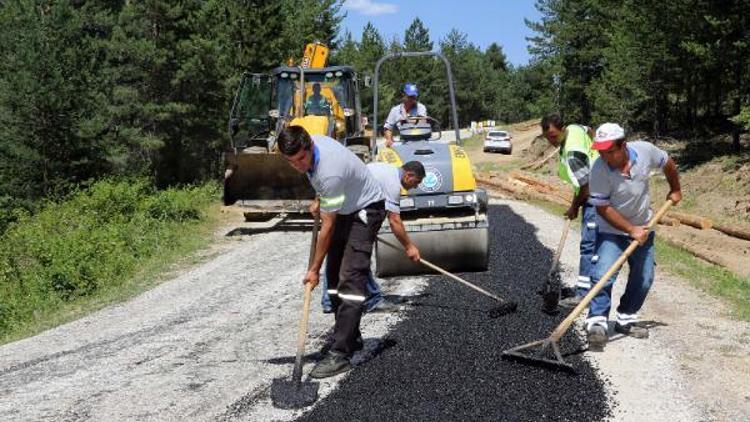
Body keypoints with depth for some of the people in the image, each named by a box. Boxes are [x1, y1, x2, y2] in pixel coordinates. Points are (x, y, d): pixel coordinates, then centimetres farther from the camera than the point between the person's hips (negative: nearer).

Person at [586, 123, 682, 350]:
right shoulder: (599, 169, -26)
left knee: (644, 279, 9)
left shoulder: (645, 151, -17)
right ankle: (597, 323, -16)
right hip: (612, 230, -4)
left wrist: (675, 190, 18)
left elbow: (667, 163, 6)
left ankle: (626, 318, 24)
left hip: (642, 228, 4)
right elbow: (603, 208, -21)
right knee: (603, 275, -20)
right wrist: (631, 230, -24)